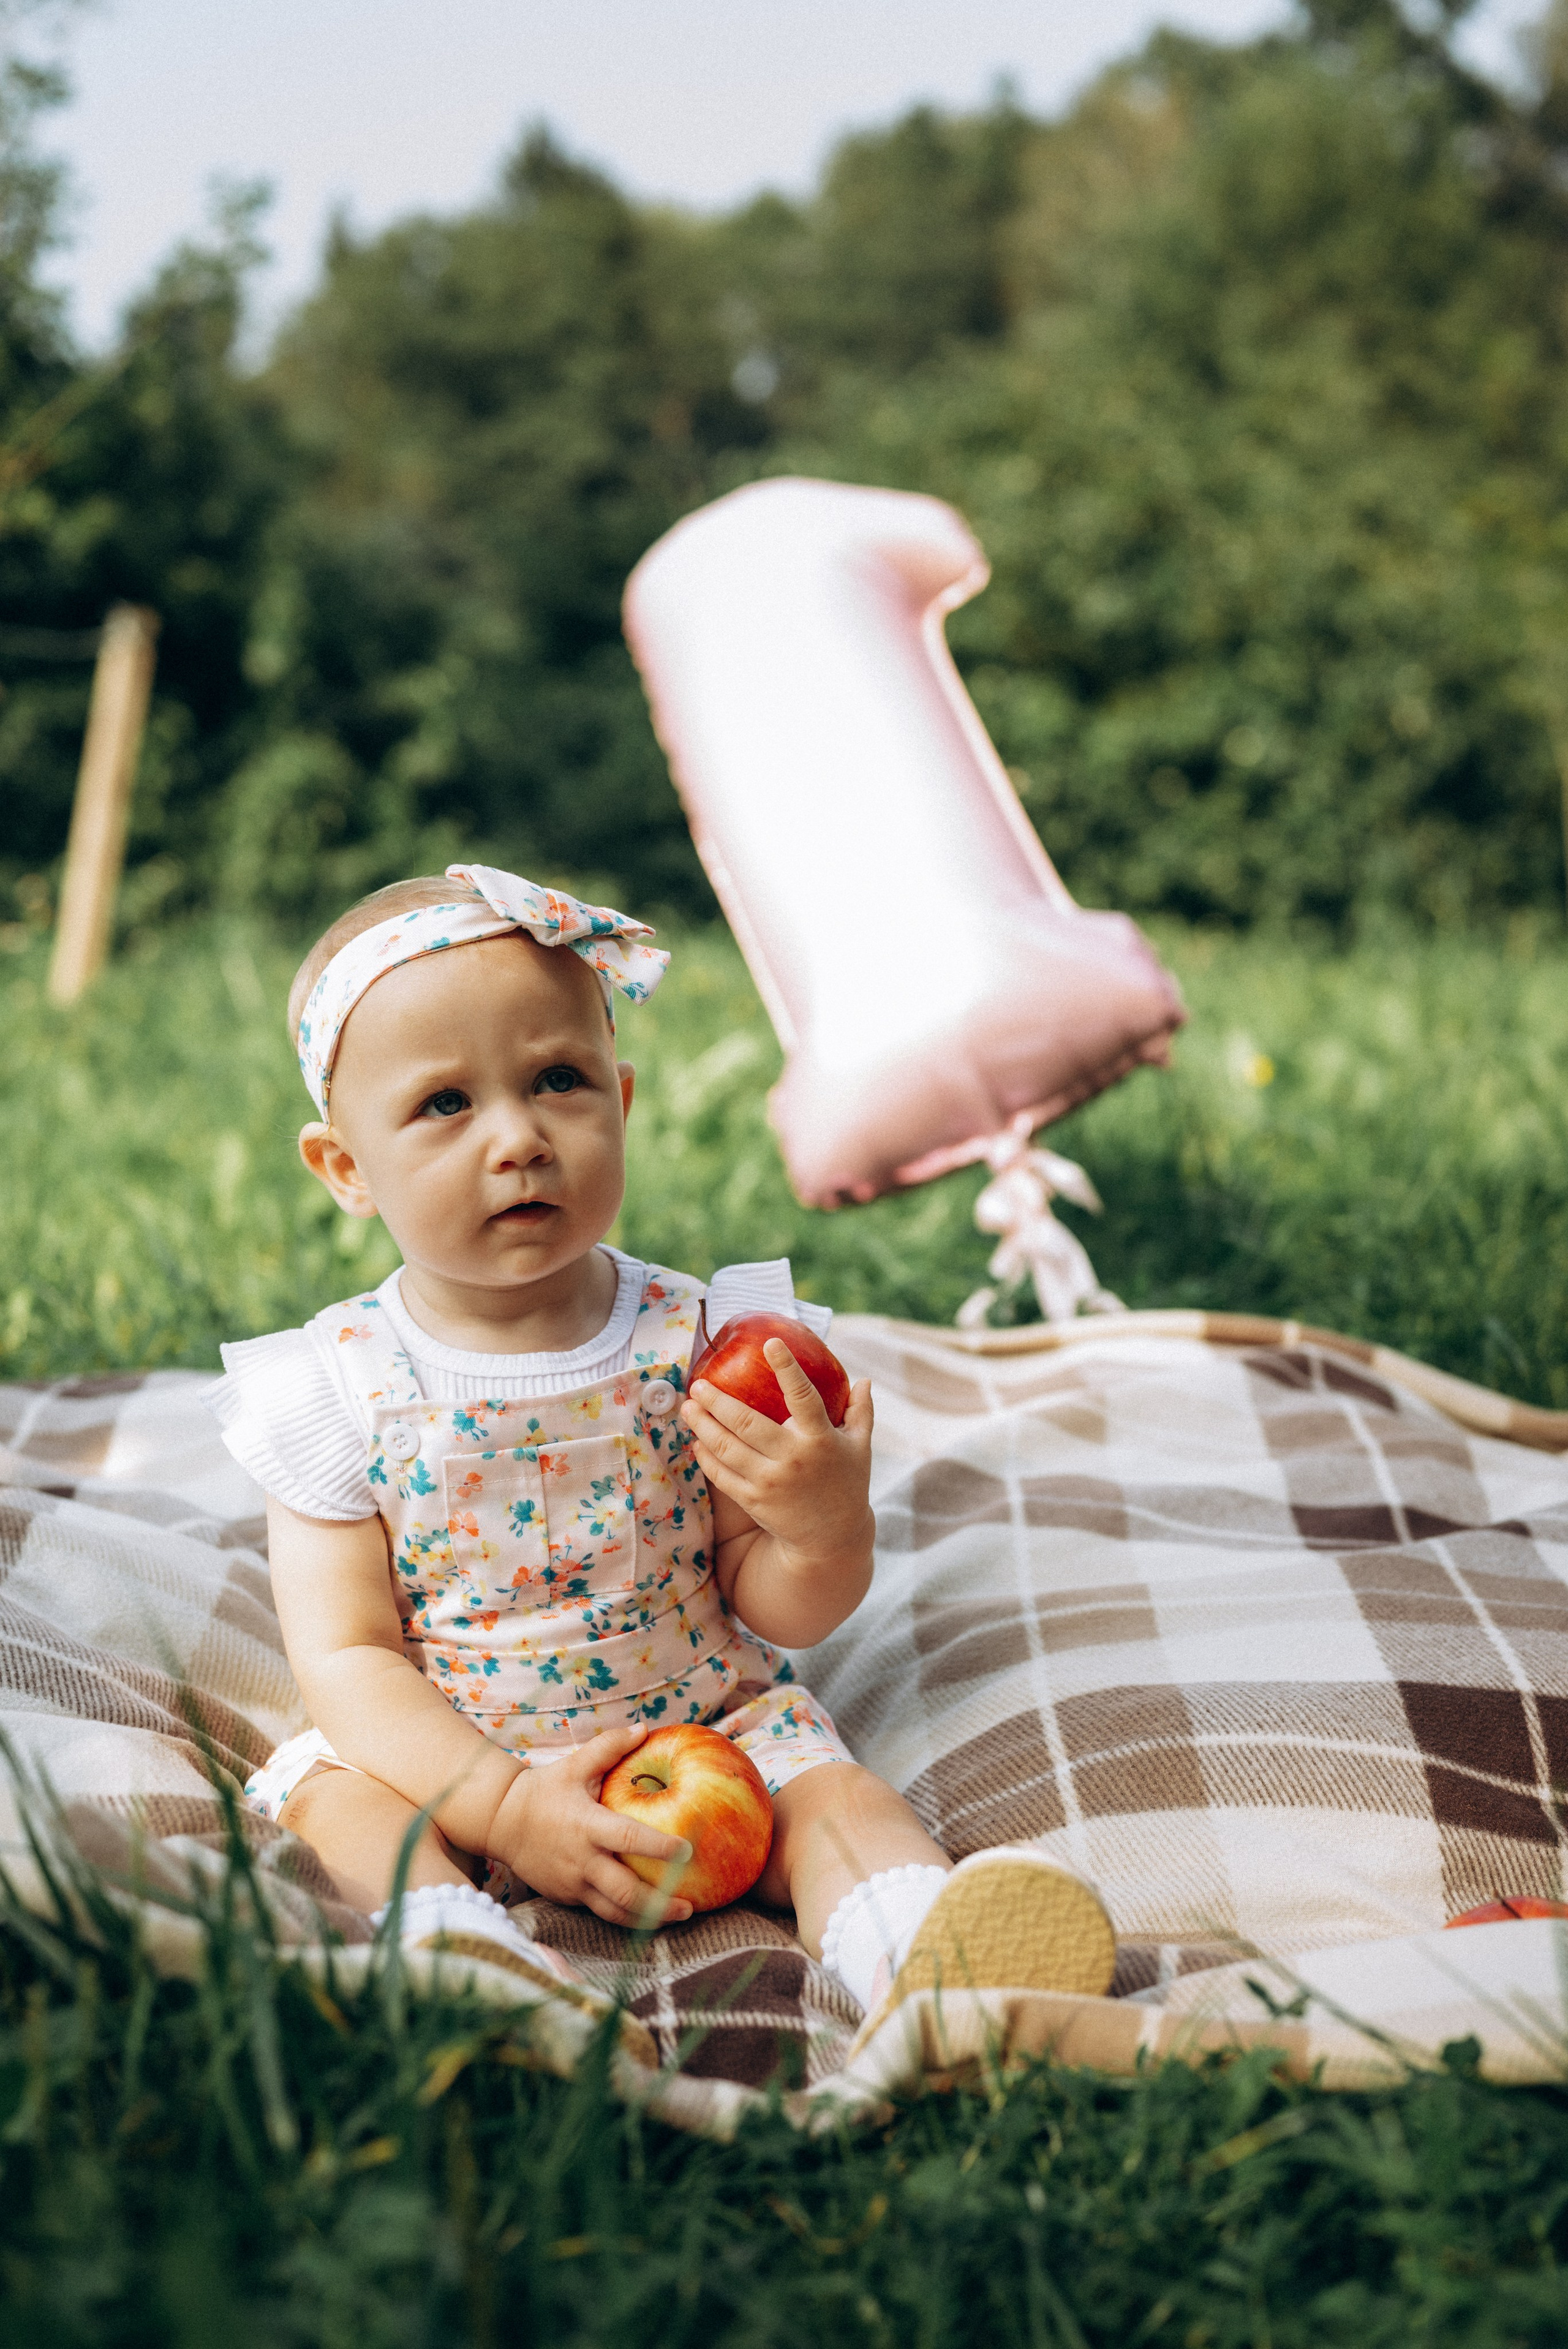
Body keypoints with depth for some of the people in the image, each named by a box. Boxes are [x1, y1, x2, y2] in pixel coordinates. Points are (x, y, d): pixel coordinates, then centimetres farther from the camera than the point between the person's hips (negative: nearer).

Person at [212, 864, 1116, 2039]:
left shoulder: (699, 1342, -8)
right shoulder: (341, 1389, -11)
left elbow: (779, 1614, -3)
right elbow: (348, 1654, -13)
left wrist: (827, 1529, -27)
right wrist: (506, 1807, -26)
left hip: (709, 1724, 0)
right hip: (453, 1757, 0)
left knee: (827, 1790, -22)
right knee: (329, 1790, -24)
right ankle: (456, 1941, -46)